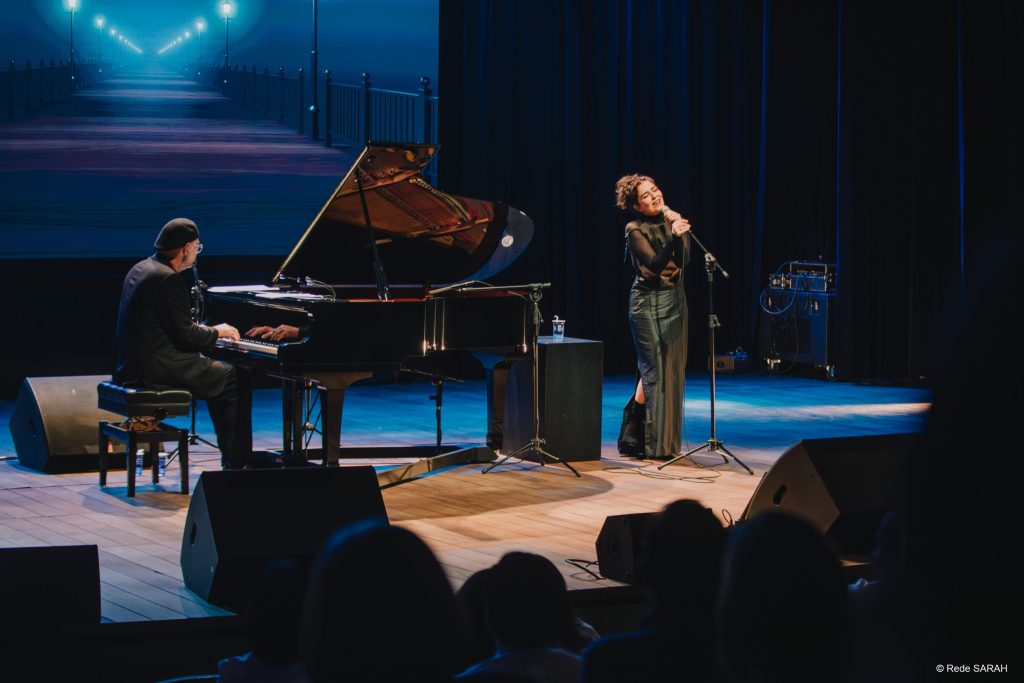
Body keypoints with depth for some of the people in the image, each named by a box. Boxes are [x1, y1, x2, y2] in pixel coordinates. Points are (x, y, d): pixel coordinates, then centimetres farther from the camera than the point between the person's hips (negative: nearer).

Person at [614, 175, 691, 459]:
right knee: (653, 371, -9)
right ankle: (651, 443, -4)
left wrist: (680, 232, -20)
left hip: (674, 300, 5)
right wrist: (673, 237, -35)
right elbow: (655, 264, -21)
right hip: (648, 302, -5)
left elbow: (683, 261, -7)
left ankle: (666, 440, 13)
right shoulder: (635, 230, -8)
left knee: (672, 370, 5)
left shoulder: (675, 220, 6)